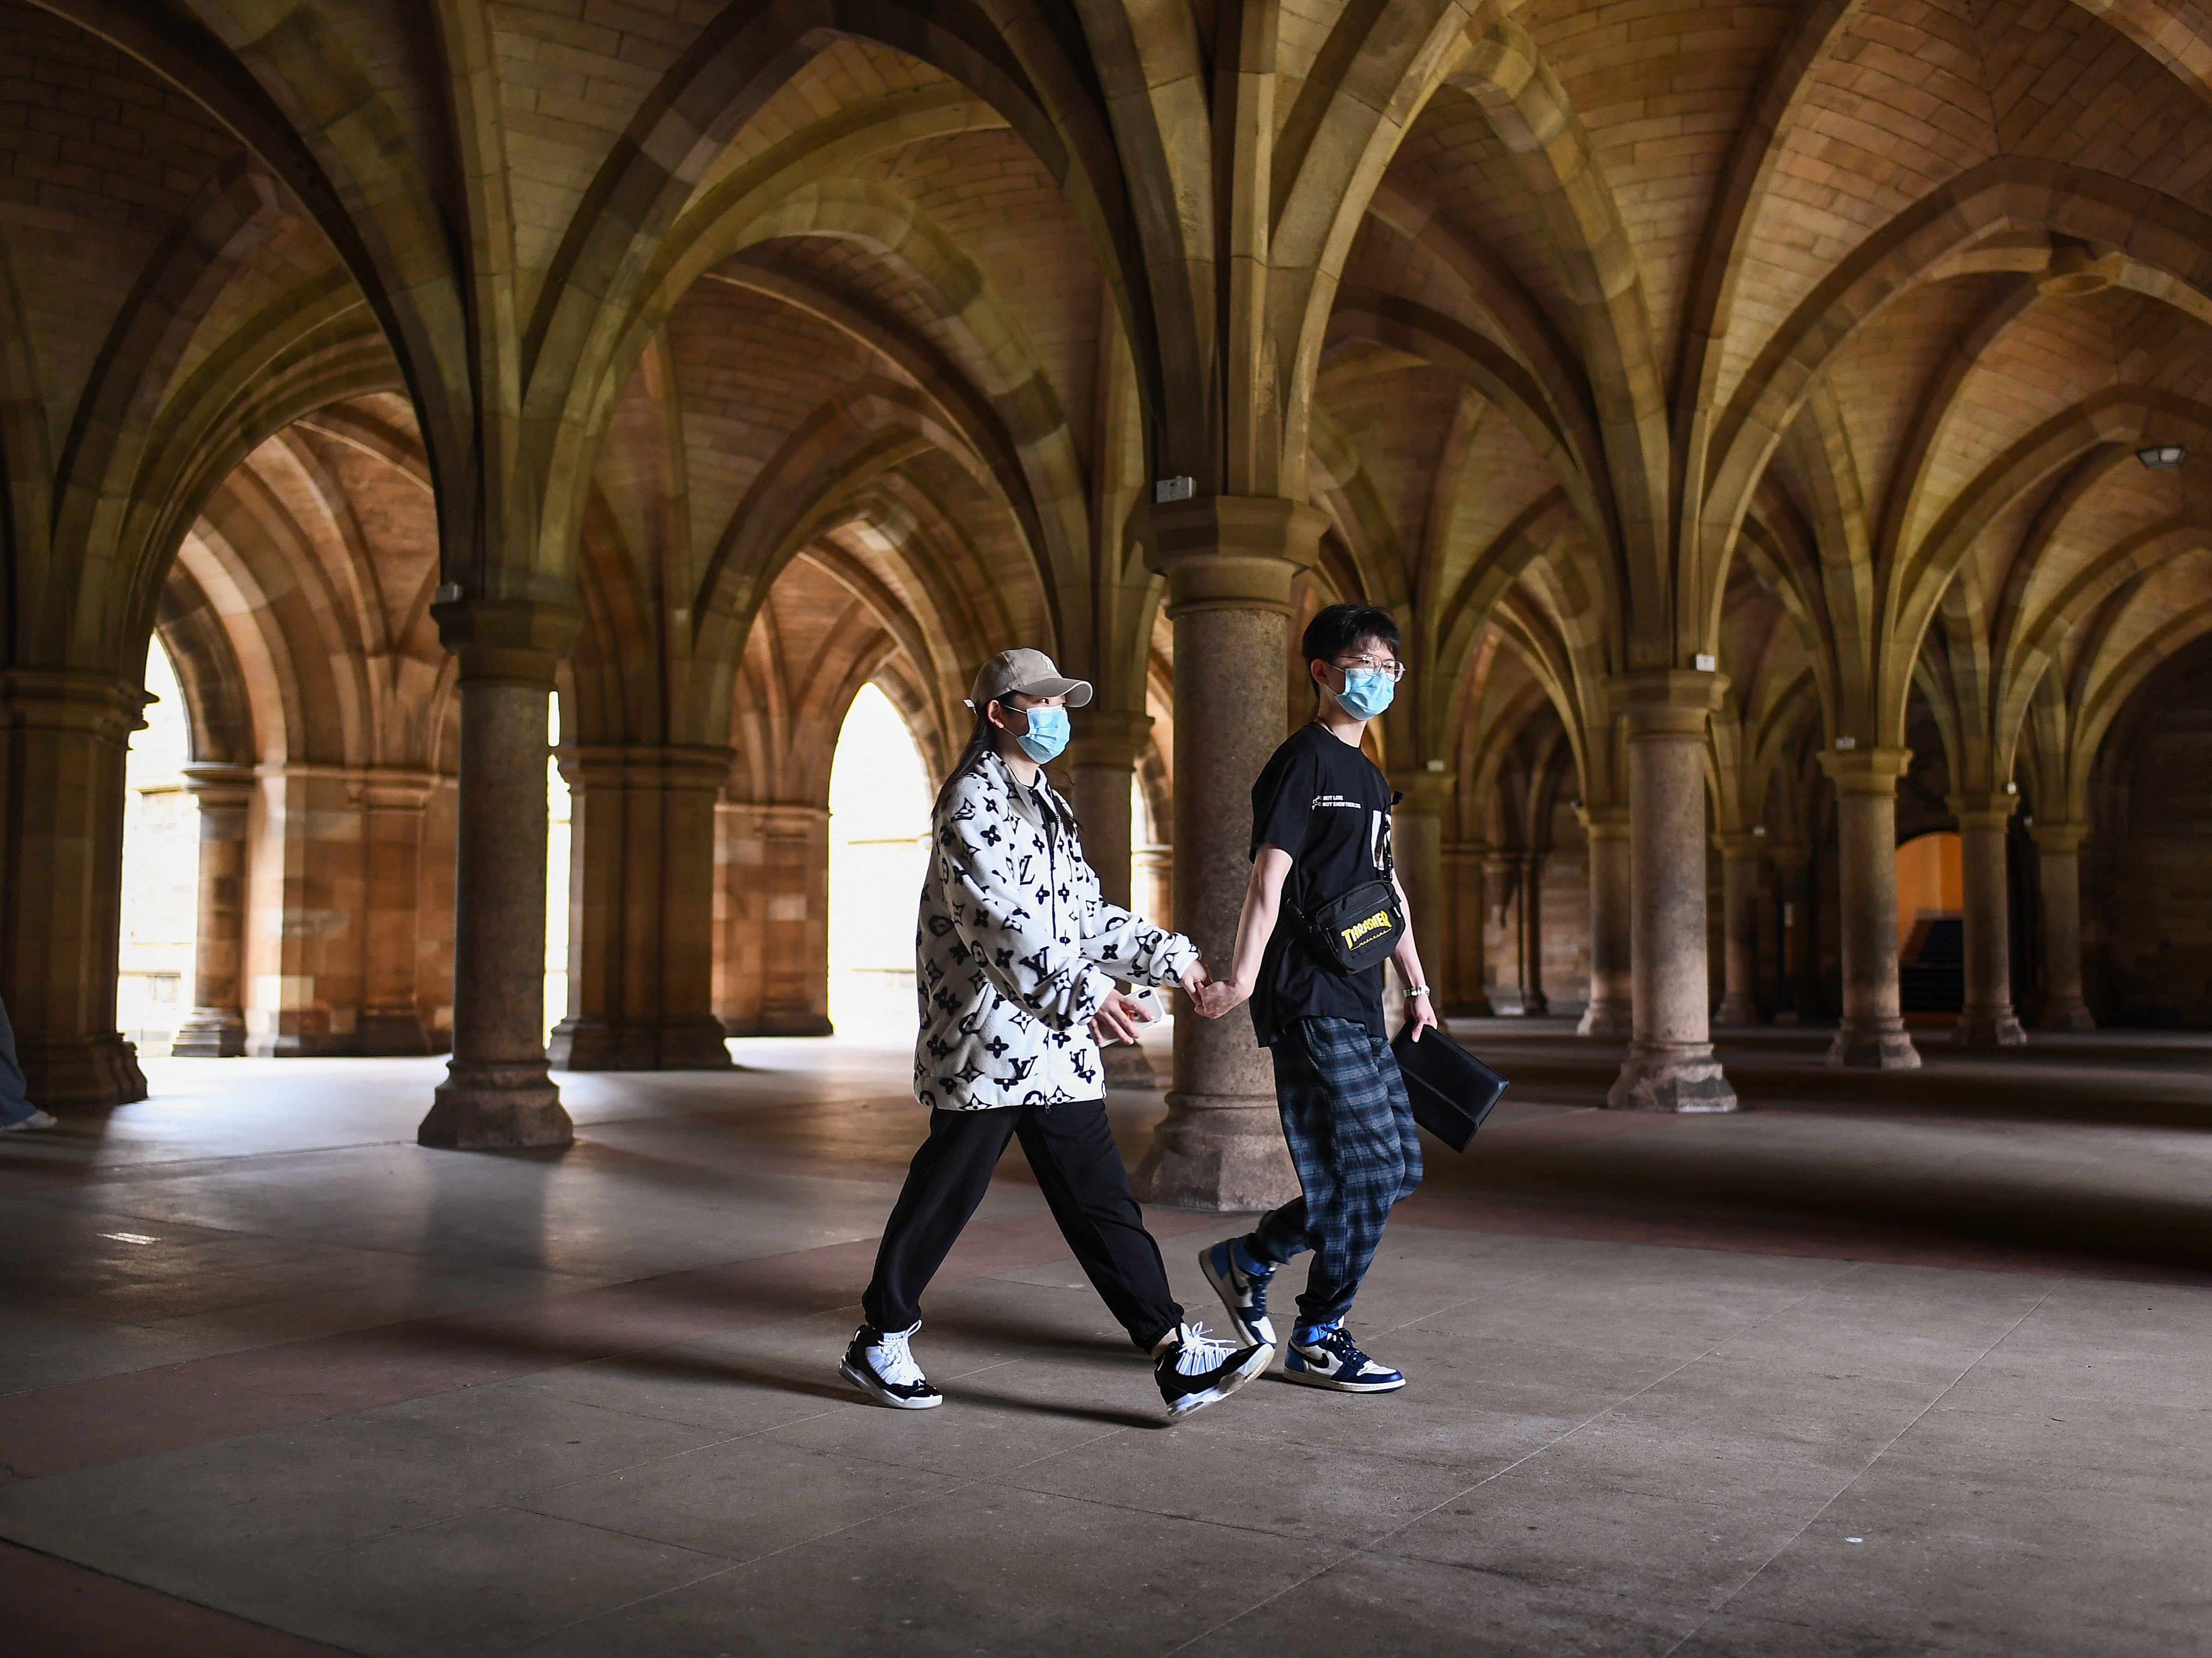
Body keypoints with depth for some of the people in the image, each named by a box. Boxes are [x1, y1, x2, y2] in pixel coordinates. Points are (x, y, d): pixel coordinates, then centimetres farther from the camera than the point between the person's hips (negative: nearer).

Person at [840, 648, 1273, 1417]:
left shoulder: (1046, 804, 19)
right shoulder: (971, 799, -10)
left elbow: (1087, 914, 24)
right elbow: (996, 920, -23)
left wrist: (1169, 956, 17)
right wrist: (1084, 990, -31)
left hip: (1057, 1044, 8)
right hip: (987, 1039, -8)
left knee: (1100, 1197, 4)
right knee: (946, 1193, 3)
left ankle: (1176, 1354, 2)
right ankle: (879, 1341, 21)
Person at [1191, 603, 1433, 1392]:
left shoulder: (1370, 777, 19)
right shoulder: (1305, 763, -8)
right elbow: (1268, 882, -16)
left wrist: (1417, 987, 24)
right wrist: (1243, 979, -24)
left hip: (1358, 1003, 9)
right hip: (1312, 1001, -9)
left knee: (1397, 1168, 11)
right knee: (1366, 1170, -7)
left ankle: (1246, 1259, 22)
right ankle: (1319, 1341, 8)